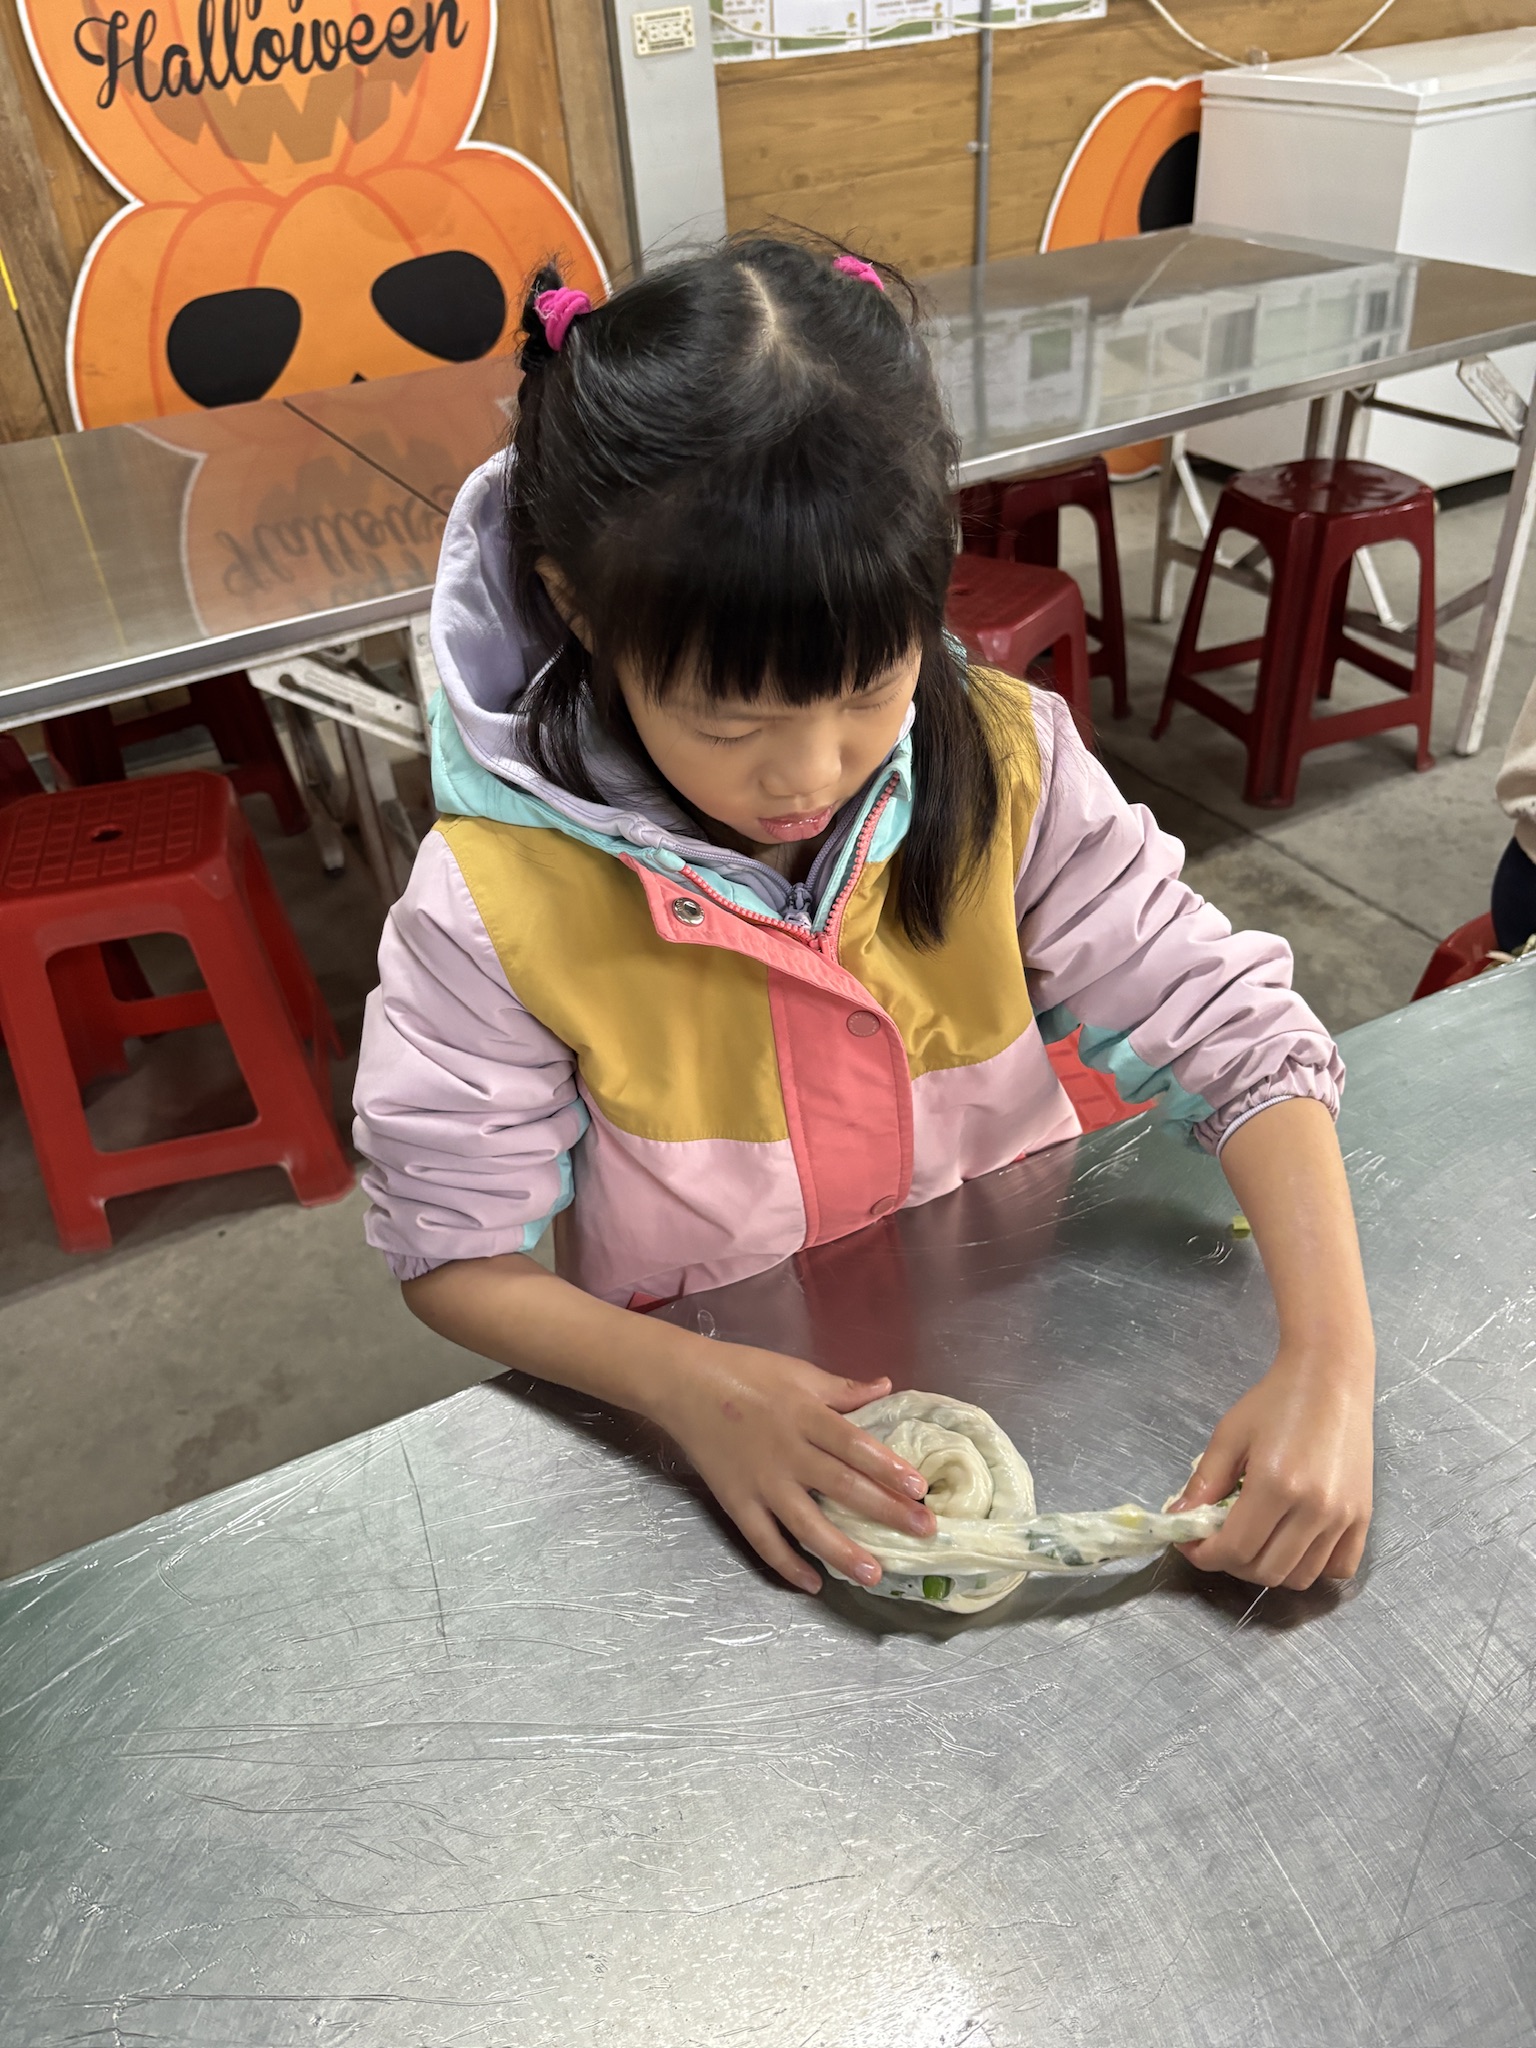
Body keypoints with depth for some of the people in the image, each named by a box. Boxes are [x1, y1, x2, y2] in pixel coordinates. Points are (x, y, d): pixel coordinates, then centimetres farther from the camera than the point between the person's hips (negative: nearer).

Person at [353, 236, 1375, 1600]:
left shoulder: (1003, 766, -14)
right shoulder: (498, 902, -21)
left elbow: (1234, 1033, -11)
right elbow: (456, 1251, -12)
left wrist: (1329, 1363, -24)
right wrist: (687, 1384, -30)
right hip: (717, 1413, -1)